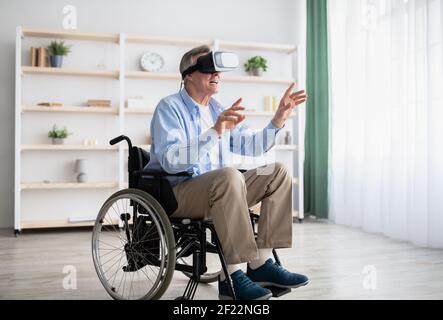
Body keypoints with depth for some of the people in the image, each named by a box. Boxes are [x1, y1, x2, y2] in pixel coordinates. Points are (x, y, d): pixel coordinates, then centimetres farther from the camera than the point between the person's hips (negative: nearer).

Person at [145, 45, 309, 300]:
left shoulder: (219, 110, 17)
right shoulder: (170, 107, -8)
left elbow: (252, 146, 15)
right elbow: (170, 161, -25)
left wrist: (280, 117, 2)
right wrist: (215, 132, -35)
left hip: (217, 191, 8)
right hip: (175, 193, -8)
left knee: (278, 172, -6)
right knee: (229, 175, -37)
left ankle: (262, 263, -13)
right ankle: (232, 276, -31)